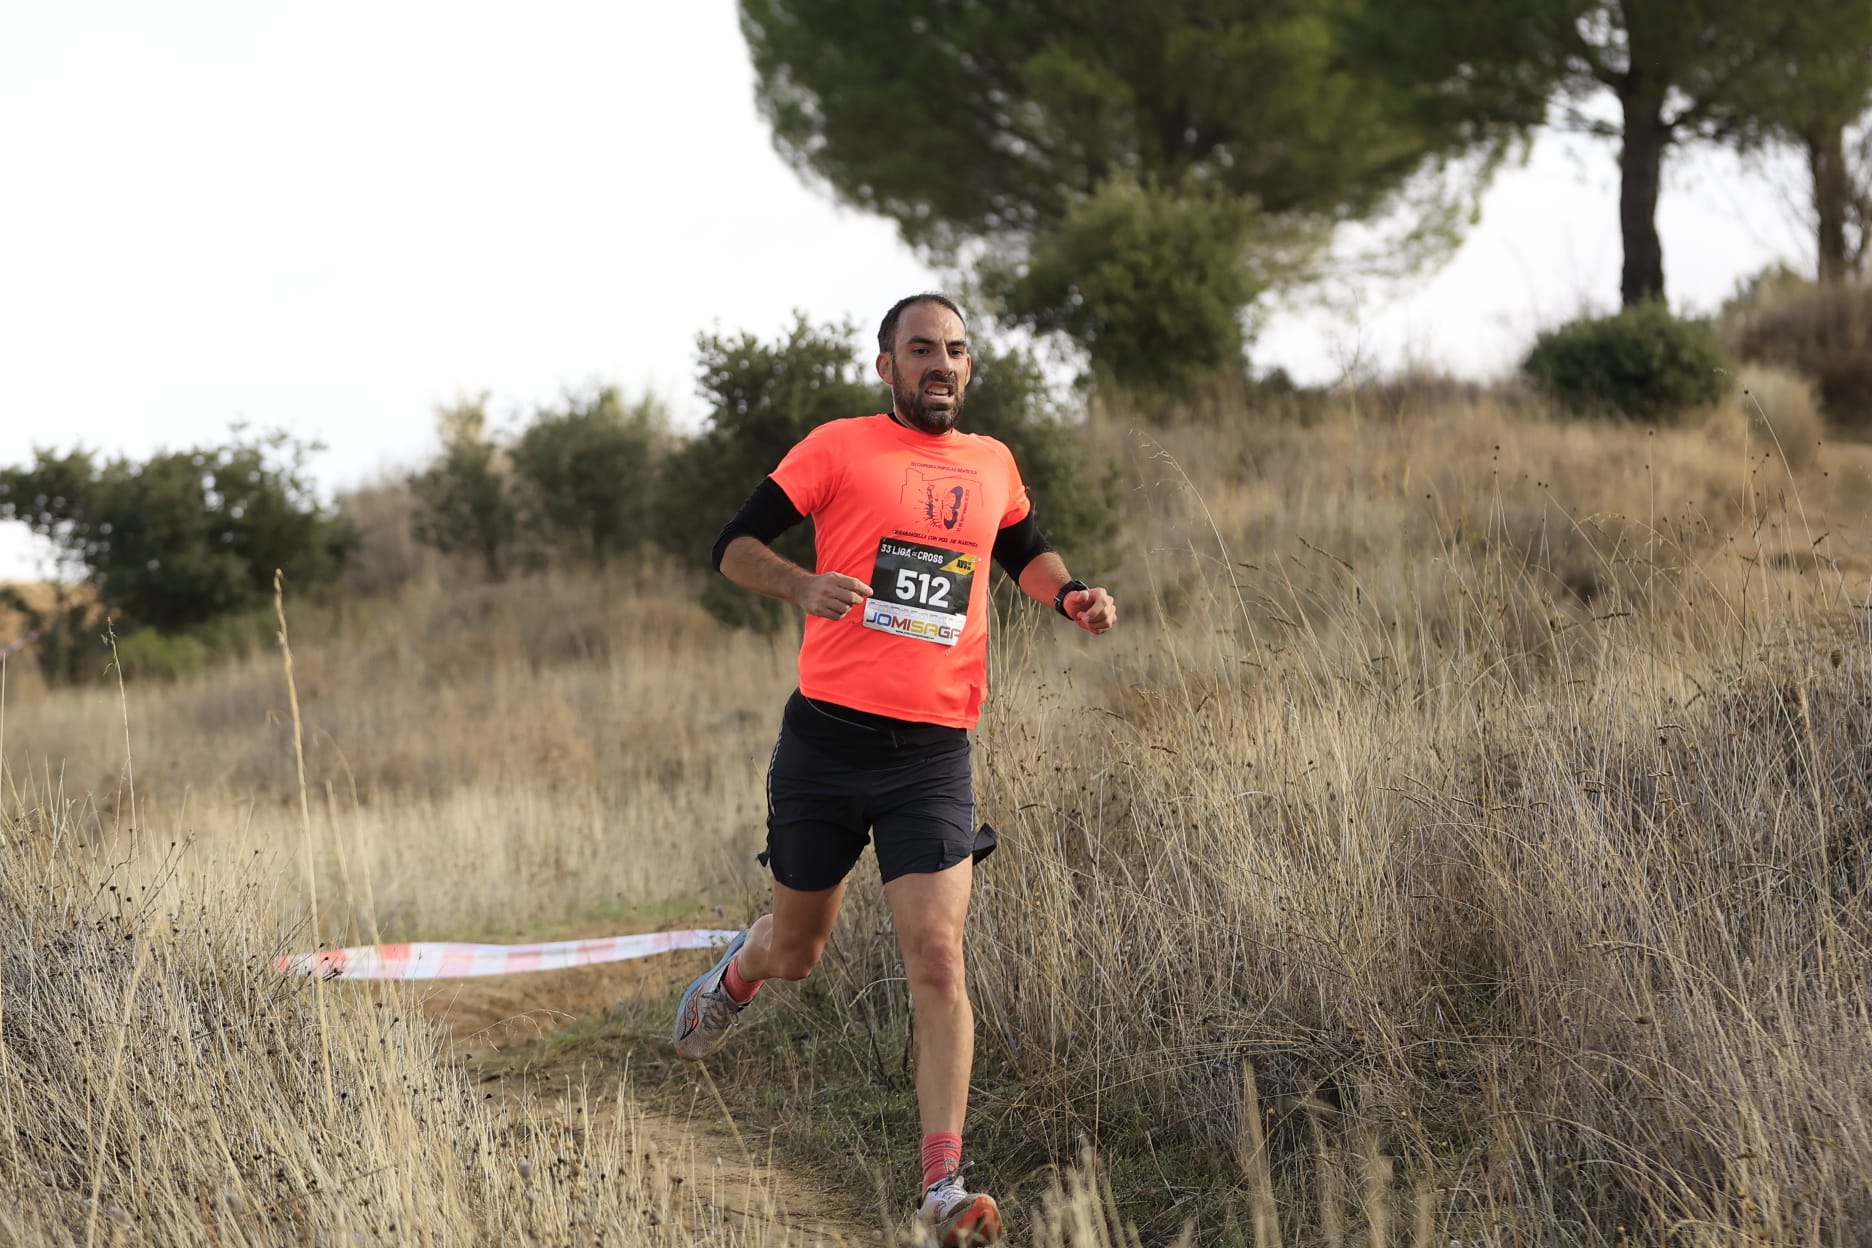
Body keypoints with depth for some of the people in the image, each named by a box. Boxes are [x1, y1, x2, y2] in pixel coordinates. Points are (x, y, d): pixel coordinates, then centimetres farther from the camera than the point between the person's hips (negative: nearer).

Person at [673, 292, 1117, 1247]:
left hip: (933, 755, 2)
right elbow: (735, 546, -2)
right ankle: (736, 976, 53)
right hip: (828, 739, -2)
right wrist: (802, 585, -22)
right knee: (797, 951, 14)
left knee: (936, 959, -13)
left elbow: (1024, 550, 32)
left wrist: (1071, 596, 12)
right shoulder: (840, 449, -1)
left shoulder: (992, 467, 12)